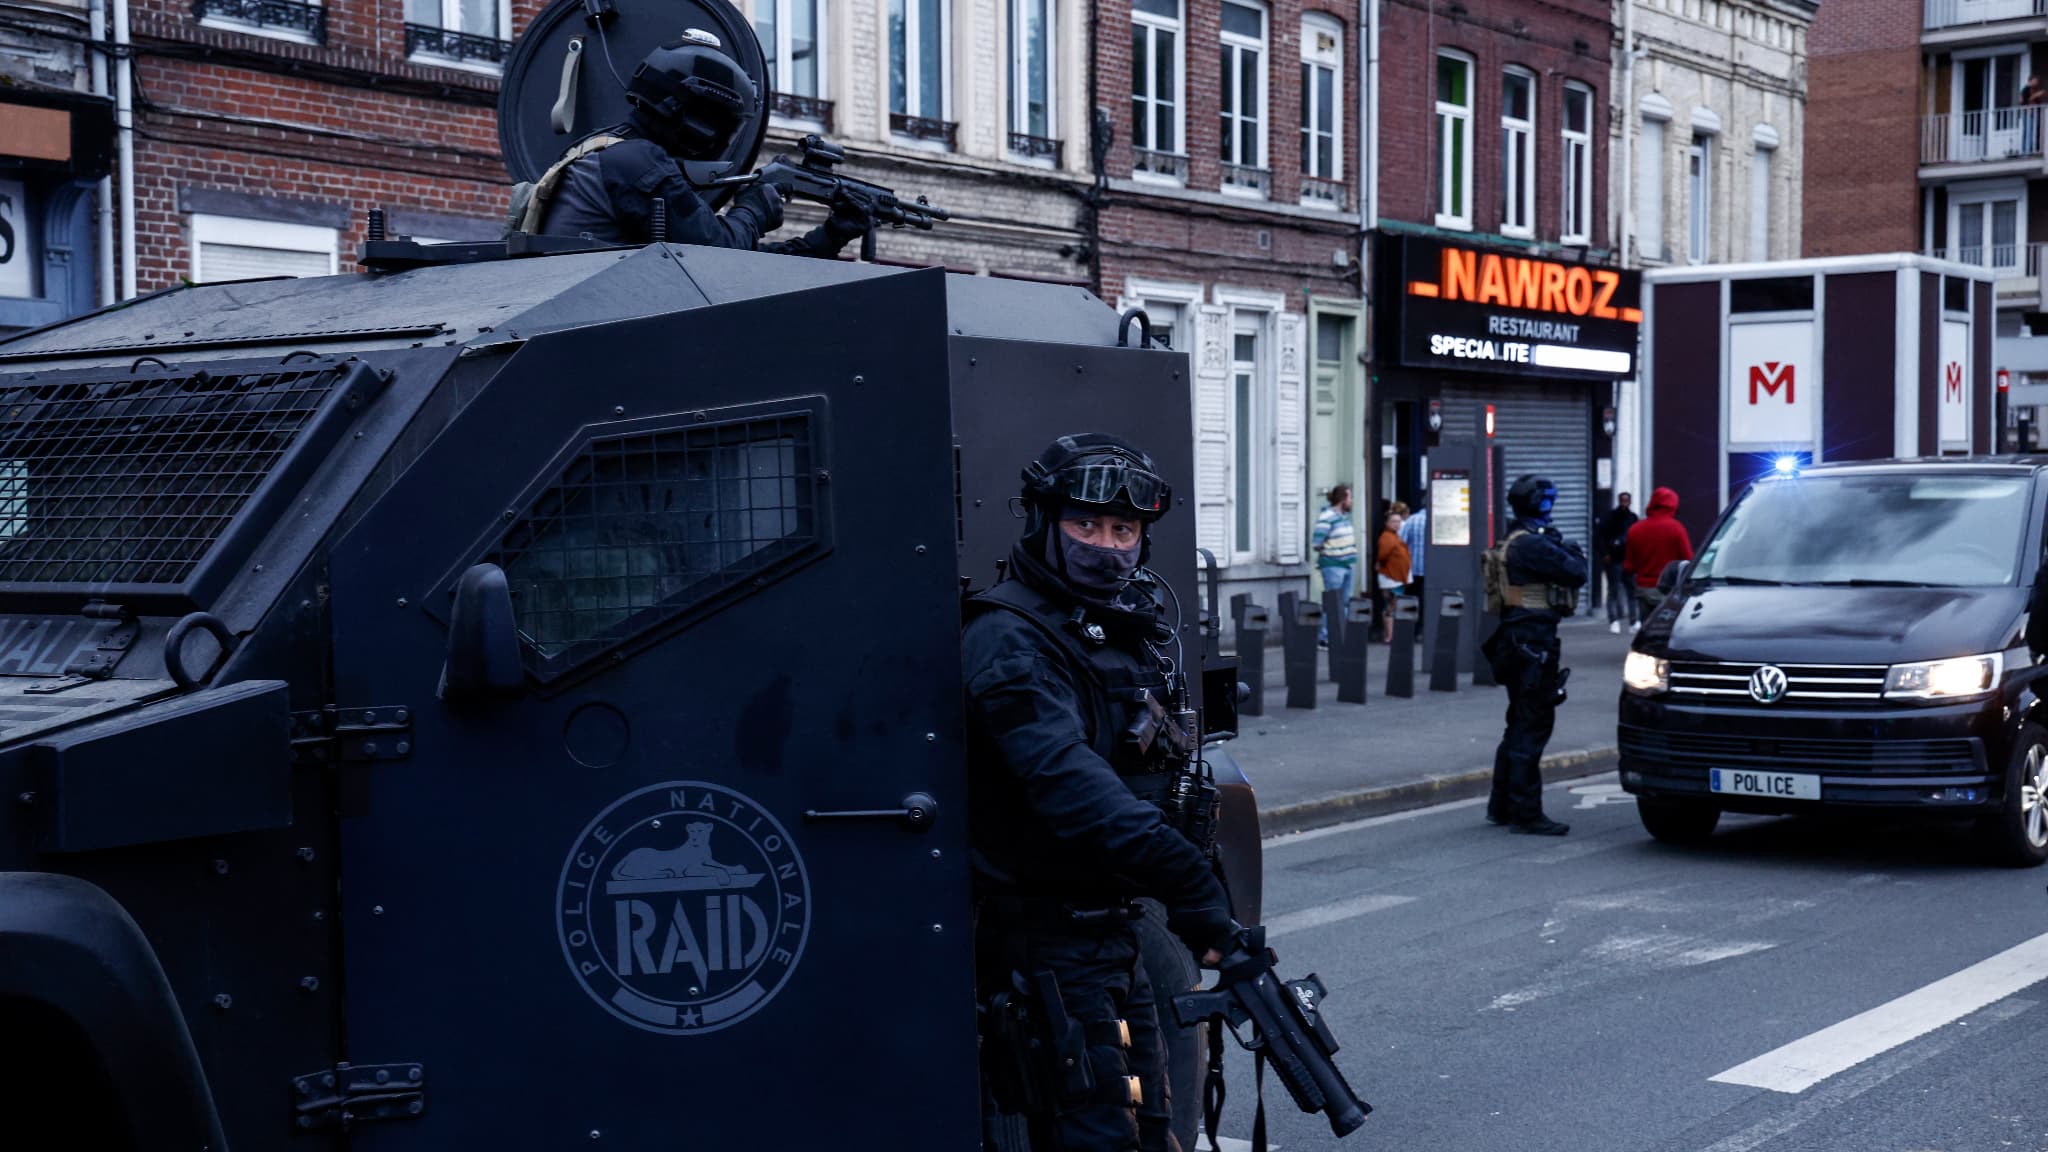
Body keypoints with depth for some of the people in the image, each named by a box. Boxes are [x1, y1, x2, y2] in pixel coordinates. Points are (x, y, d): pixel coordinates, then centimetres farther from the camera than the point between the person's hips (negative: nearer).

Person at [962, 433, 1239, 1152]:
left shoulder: (1130, 628, 14)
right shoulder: (1010, 639, -16)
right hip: (1047, 941, -9)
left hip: (1112, 926, 9)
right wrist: (1189, 882, -39)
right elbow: (1068, 782, -31)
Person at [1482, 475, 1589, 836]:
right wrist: (1574, 553, 0)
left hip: (1518, 640, 11)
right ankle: (1525, 813, -6)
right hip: (1534, 640, -11)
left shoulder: (1515, 541, 15)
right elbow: (1575, 573, -20)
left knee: (1520, 725, 18)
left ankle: (1501, 806, 25)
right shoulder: (1533, 544, -18)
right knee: (1533, 726, -8)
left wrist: (1563, 552, 10)